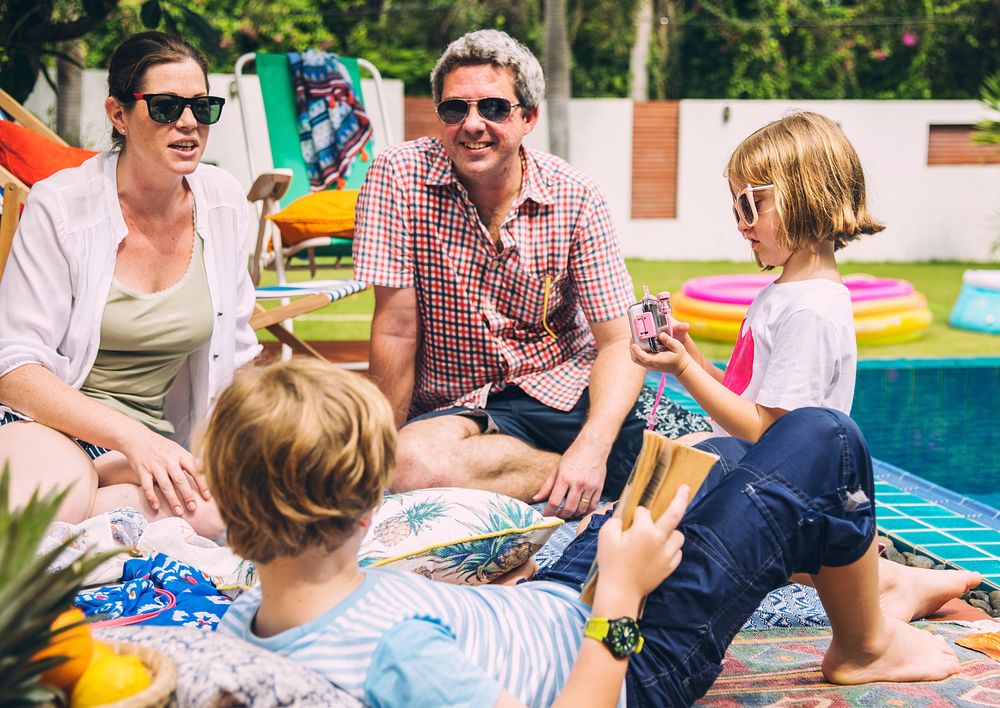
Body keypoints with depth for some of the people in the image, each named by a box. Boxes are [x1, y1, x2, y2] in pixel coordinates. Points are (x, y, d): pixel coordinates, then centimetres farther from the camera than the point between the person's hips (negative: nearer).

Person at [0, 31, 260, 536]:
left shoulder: (223, 201, 4)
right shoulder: (60, 205, -8)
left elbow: (235, 352, 16)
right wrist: (132, 437, -24)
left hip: (153, 439, 6)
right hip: (46, 422, -5)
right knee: (57, 484, -42)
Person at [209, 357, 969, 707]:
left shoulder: (242, 623, -16)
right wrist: (620, 598, -29)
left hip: (545, 602, 9)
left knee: (723, 455, 24)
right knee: (821, 442, -4)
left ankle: (874, 579, 48)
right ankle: (864, 645, 23)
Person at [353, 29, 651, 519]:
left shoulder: (574, 198, -7)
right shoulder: (399, 176, -9)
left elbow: (619, 341, -8)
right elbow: (397, 331, -8)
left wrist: (592, 448, -24)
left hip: (561, 389, -1)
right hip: (453, 410, 1)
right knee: (410, 459, -32)